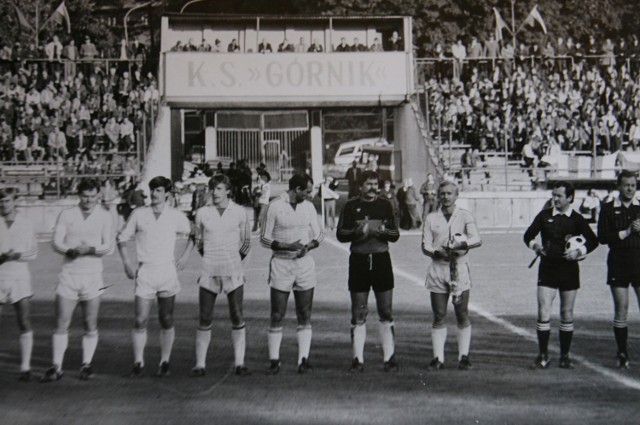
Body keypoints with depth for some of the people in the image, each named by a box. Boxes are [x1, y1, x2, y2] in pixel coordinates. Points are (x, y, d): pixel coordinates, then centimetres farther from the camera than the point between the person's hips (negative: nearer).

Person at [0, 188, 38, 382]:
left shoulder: (26, 223, 4)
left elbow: (33, 252, 8)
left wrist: (18, 255, -12)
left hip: (20, 277, 0)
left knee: (24, 324, -5)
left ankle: (25, 367, 1)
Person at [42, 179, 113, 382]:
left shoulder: (104, 217, 4)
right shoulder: (66, 215, 6)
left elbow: (107, 246, -3)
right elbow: (56, 243, -1)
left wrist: (89, 249, -21)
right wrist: (70, 251, -21)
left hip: (92, 276, 0)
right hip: (68, 274, 0)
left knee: (90, 325, 2)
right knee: (61, 324, -2)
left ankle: (86, 365, 14)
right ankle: (56, 367, 3)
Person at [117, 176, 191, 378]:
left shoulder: (176, 216, 3)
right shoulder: (138, 214, 2)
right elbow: (122, 237, 10)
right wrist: (127, 263, 0)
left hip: (167, 271, 0)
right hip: (145, 271, 0)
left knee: (166, 321, 4)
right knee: (140, 321, -6)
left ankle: (164, 362, 14)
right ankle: (138, 363, 3)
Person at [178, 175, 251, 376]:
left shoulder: (239, 212, 0)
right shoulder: (202, 213, 1)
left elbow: (246, 241, 12)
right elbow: (196, 237, 19)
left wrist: (235, 262, 10)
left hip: (233, 272, 0)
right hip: (209, 272, 0)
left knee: (237, 317, -2)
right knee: (205, 319, 0)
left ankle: (240, 363, 5)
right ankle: (199, 364, 6)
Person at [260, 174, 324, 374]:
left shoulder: (309, 207, 8)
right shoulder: (275, 206, -5)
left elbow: (318, 234, 13)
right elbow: (264, 238, -3)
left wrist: (308, 245, -8)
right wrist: (286, 246, -17)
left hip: (304, 264, 3)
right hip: (281, 265, -3)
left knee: (305, 316, 2)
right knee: (277, 316, -1)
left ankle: (303, 360, 6)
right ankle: (274, 361, 5)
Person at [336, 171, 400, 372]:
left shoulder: (385, 205, 8)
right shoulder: (351, 206, 4)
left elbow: (395, 234, 9)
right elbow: (340, 234, 0)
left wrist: (385, 231, -12)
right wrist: (357, 231, -17)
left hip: (381, 259, 1)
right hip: (359, 260, -1)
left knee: (386, 312, 1)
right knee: (358, 314, 1)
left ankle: (390, 357, 7)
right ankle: (358, 359, 6)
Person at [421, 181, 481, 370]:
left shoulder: (465, 216, 3)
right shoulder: (431, 218, 8)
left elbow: (476, 239, -10)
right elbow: (425, 246, 3)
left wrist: (462, 245, -28)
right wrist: (437, 252, -17)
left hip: (459, 268, -1)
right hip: (438, 269, 1)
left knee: (462, 315, 0)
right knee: (439, 316, 2)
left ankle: (463, 356, 9)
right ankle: (438, 358, 8)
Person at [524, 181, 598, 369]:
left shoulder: (577, 219, 2)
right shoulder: (544, 216, 3)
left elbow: (593, 240, 6)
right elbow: (528, 235, 10)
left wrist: (579, 251, -10)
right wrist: (534, 244, -11)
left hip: (569, 269, 0)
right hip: (547, 268, 0)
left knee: (567, 314, 6)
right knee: (543, 312, -8)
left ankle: (565, 356, 16)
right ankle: (543, 355, 0)